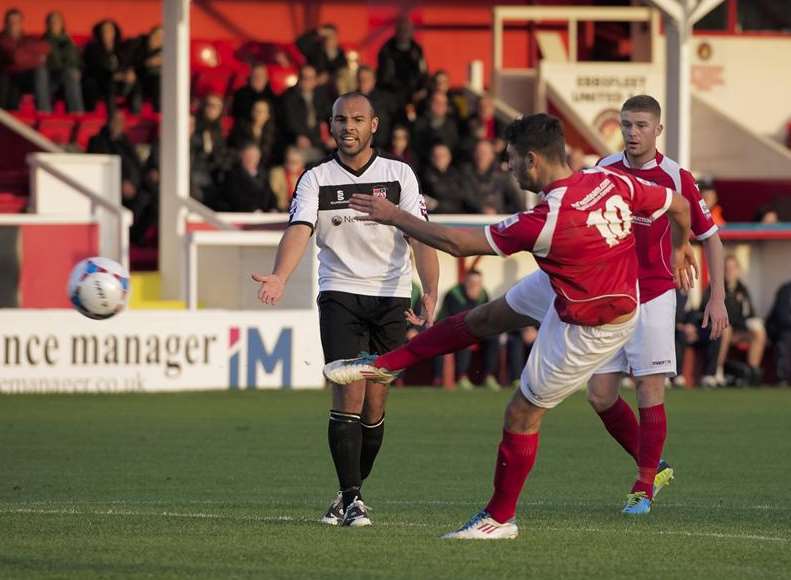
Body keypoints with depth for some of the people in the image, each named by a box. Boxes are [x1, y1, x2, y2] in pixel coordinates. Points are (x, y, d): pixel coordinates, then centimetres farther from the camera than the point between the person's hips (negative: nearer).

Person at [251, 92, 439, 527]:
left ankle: (350, 493, 20)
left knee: (374, 404, 3)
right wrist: (280, 277, -32)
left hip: (391, 297, 1)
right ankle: (352, 499, -11)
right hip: (340, 294, -1)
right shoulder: (316, 180, 2)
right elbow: (300, 229, -13)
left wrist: (429, 291, -18)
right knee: (349, 393, -14)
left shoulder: (399, 175, 3)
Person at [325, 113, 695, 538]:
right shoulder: (611, 181, -16)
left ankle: (500, 518, 23)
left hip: (589, 330, -9)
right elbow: (679, 205, -1)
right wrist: (680, 249, 22)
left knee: (522, 414, 6)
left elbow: (459, 243, -25)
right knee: (485, 317, 20)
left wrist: (394, 216, -13)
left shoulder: (549, 221, -35)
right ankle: (384, 364, 35)